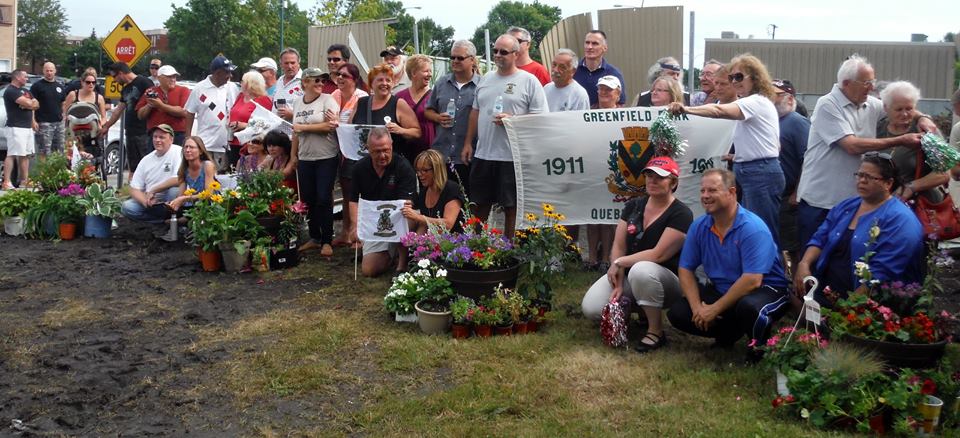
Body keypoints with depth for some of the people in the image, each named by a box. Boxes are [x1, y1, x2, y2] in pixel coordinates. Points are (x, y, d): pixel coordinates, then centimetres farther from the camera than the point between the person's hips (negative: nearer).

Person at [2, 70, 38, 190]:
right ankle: (6, 183, -15)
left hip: (28, 127, 9)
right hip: (16, 127, -9)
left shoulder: (25, 91, 20)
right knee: (12, 155, -12)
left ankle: (24, 181, 13)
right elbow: (28, 103, -19)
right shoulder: (10, 91, -9)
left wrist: (29, 103, -8)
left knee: (25, 155, 9)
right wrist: (32, 102, 3)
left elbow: (36, 104, 13)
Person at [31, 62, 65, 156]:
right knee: (44, 150, -8)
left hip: (59, 122, 6)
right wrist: (33, 120, -14)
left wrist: (63, 115, 10)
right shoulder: (37, 85, -3)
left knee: (59, 150, 10)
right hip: (44, 122, -6)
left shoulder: (60, 85, 14)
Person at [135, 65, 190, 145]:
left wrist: (161, 105, -11)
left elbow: (184, 112, -10)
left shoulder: (183, 91, 6)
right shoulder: (150, 92, 16)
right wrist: (149, 105, -4)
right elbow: (140, 115, 15)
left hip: (178, 136, -3)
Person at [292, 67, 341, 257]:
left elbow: (331, 126, -17)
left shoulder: (328, 100, -5)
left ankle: (327, 241, 5)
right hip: (305, 159, 5)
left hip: (327, 158, -5)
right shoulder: (297, 102, 11)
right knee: (308, 199, 8)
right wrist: (293, 155, 13)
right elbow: (296, 132, 17)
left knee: (324, 199, -5)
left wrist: (303, 127, -10)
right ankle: (314, 237, 22)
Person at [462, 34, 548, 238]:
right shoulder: (486, 79, 14)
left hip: (512, 157, -5)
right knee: (480, 205, 14)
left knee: (511, 208, 3)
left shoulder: (529, 81, -4)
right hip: (483, 154, 5)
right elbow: (475, 112, 19)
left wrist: (512, 120, -19)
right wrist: (468, 143, 15)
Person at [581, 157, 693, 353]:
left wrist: (619, 263, -15)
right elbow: (618, 246, -1)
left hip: (666, 281, -5)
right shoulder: (633, 206, 4)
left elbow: (658, 255, -21)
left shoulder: (681, 214, -14)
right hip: (628, 275, 5)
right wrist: (618, 283, -13)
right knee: (591, 308, -18)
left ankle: (656, 332, -20)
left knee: (641, 270, -40)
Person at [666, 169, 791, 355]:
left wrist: (715, 309, -25)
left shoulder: (753, 228, -23)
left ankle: (760, 347, -5)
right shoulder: (698, 227, -3)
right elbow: (686, 269, 1)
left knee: (749, 307, -40)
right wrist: (697, 307, -16)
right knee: (677, 313, -11)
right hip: (721, 291, 6)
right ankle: (730, 332, 12)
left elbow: (752, 280, -29)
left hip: (765, 290, -6)